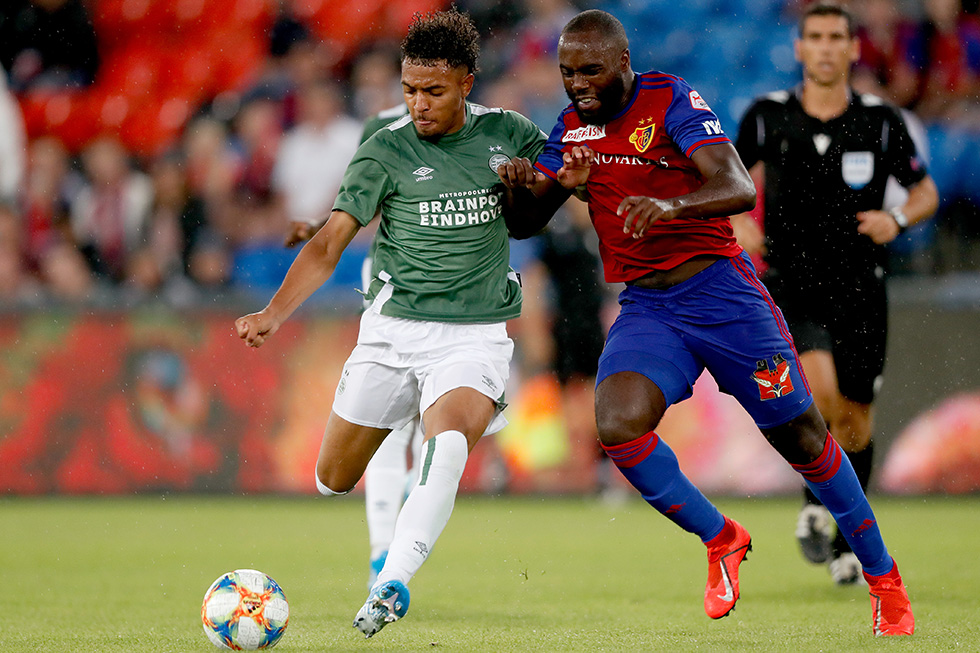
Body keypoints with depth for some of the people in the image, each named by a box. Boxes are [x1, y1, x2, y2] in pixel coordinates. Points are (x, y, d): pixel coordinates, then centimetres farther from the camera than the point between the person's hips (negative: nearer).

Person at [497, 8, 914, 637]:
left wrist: (668, 204, -44)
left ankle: (884, 579, 22)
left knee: (802, 440, 3)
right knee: (617, 426, -22)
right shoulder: (572, 126, 7)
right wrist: (521, 184, -13)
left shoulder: (671, 101, -12)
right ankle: (721, 540, 2)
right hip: (644, 307, 4)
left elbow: (739, 188, -25)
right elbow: (524, 225, 10)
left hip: (720, 289, -4)